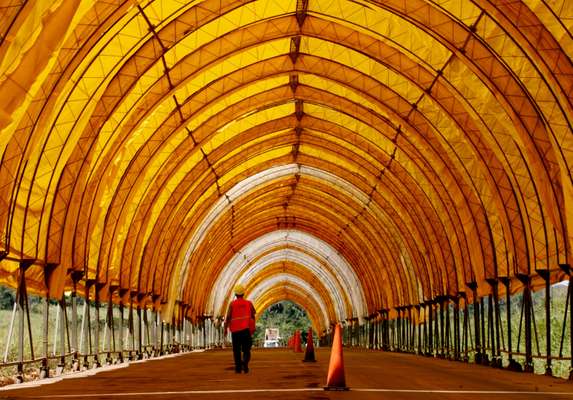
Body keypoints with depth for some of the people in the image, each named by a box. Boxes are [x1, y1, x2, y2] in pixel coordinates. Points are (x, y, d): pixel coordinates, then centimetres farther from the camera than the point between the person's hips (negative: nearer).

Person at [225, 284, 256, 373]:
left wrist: (225, 328, 1)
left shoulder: (232, 304, 0)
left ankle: (238, 368, 11)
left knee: (237, 350, 11)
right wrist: (253, 327, 24)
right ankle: (245, 362, -21)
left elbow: (228, 316, -7)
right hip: (246, 329, 1)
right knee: (246, 349, 5)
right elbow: (253, 316, 10)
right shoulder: (249, 303, 5)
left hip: (235, 330, -1)